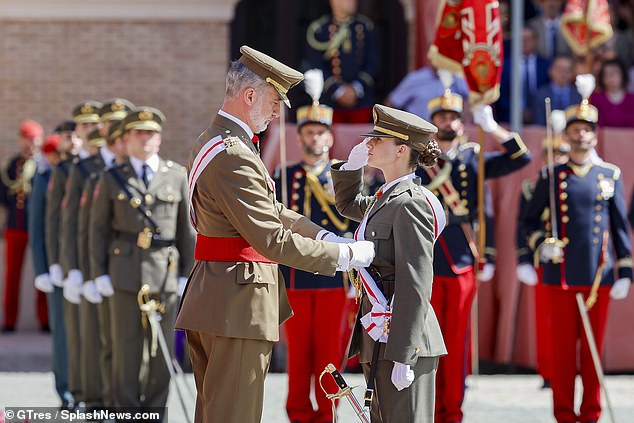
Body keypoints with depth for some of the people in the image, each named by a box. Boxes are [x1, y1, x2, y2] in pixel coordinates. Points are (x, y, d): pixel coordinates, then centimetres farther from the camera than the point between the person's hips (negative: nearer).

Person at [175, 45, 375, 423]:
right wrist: (346, 255, -15)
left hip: (212, 301, 11)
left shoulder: (215, 142, 15)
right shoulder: (233, 157, -20)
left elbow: (271, 211, 19)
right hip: (239, 304, -11)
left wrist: (326, 236, 8)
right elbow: (273, 240, -22)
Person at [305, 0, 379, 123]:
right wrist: (338, 91, -13)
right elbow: (316, 66, -4)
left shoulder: (366, 26, 7)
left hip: (362, 102, 2)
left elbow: (373, 64, 6)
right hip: (332, 102, -2)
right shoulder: (318, 29, 0)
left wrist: (357, 89, -8)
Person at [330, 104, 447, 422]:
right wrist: (352, 165, 17)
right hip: (378, 337, 10)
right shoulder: (386, 198, 13)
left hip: (403, 341, -10)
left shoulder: (410, 203, -15)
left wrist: (403, 358, -23)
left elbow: (416, 287, -20)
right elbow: (347, 205, 37)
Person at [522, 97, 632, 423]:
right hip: (561, 273, -1)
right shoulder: (552, 176, 4)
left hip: (598, 274, 1)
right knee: (563, 346, 1)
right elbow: (530, 219, 10)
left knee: (593, 346, 5)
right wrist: (541, 244, -10)